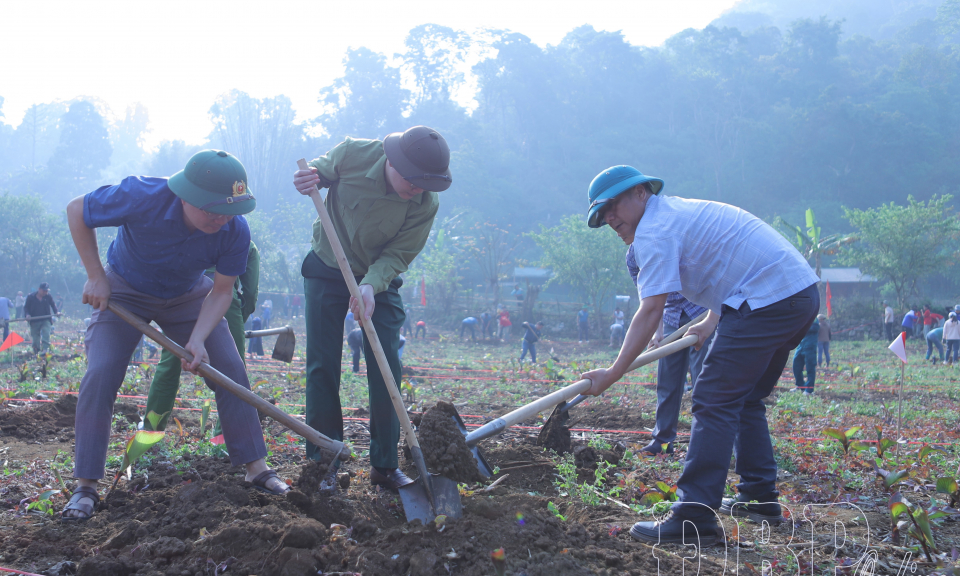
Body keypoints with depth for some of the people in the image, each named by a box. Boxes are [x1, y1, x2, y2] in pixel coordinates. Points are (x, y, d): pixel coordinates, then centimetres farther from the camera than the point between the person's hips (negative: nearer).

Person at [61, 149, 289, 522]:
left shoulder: (235, 230, -28)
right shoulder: (142, 197, -37)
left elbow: (221, 291, -15)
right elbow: (77, 211, -18)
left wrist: (198, 340, -30)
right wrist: (96, 276, -19)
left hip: (188, 296, 3)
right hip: (124, 291, -2)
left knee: (230, 371, -6)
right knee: (100, 375, -16)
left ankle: (256, 467, 6)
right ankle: (85, 486, -7)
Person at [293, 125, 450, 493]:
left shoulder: (426, 205, -22)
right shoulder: (353, 154, -22)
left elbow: (397, 256, -18)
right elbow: (319, 171, -1)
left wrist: (370, 286, -36)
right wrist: (309, 178, -25)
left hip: (380, 281, 0)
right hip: (327, 272, 0)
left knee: (386, 371, -4)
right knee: (322, 367, -2)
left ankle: (385, 465, 8)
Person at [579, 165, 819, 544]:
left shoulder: (654, 230, -8)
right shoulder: (681, 211, 23)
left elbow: (650, 312, -16)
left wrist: (612, 374, -15)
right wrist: (711, 323, 29)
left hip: (767, 300, -10)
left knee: (714, 403, -11)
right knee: (744, 399, 21)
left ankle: (694, 520, -14)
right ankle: (759, 498, 27)